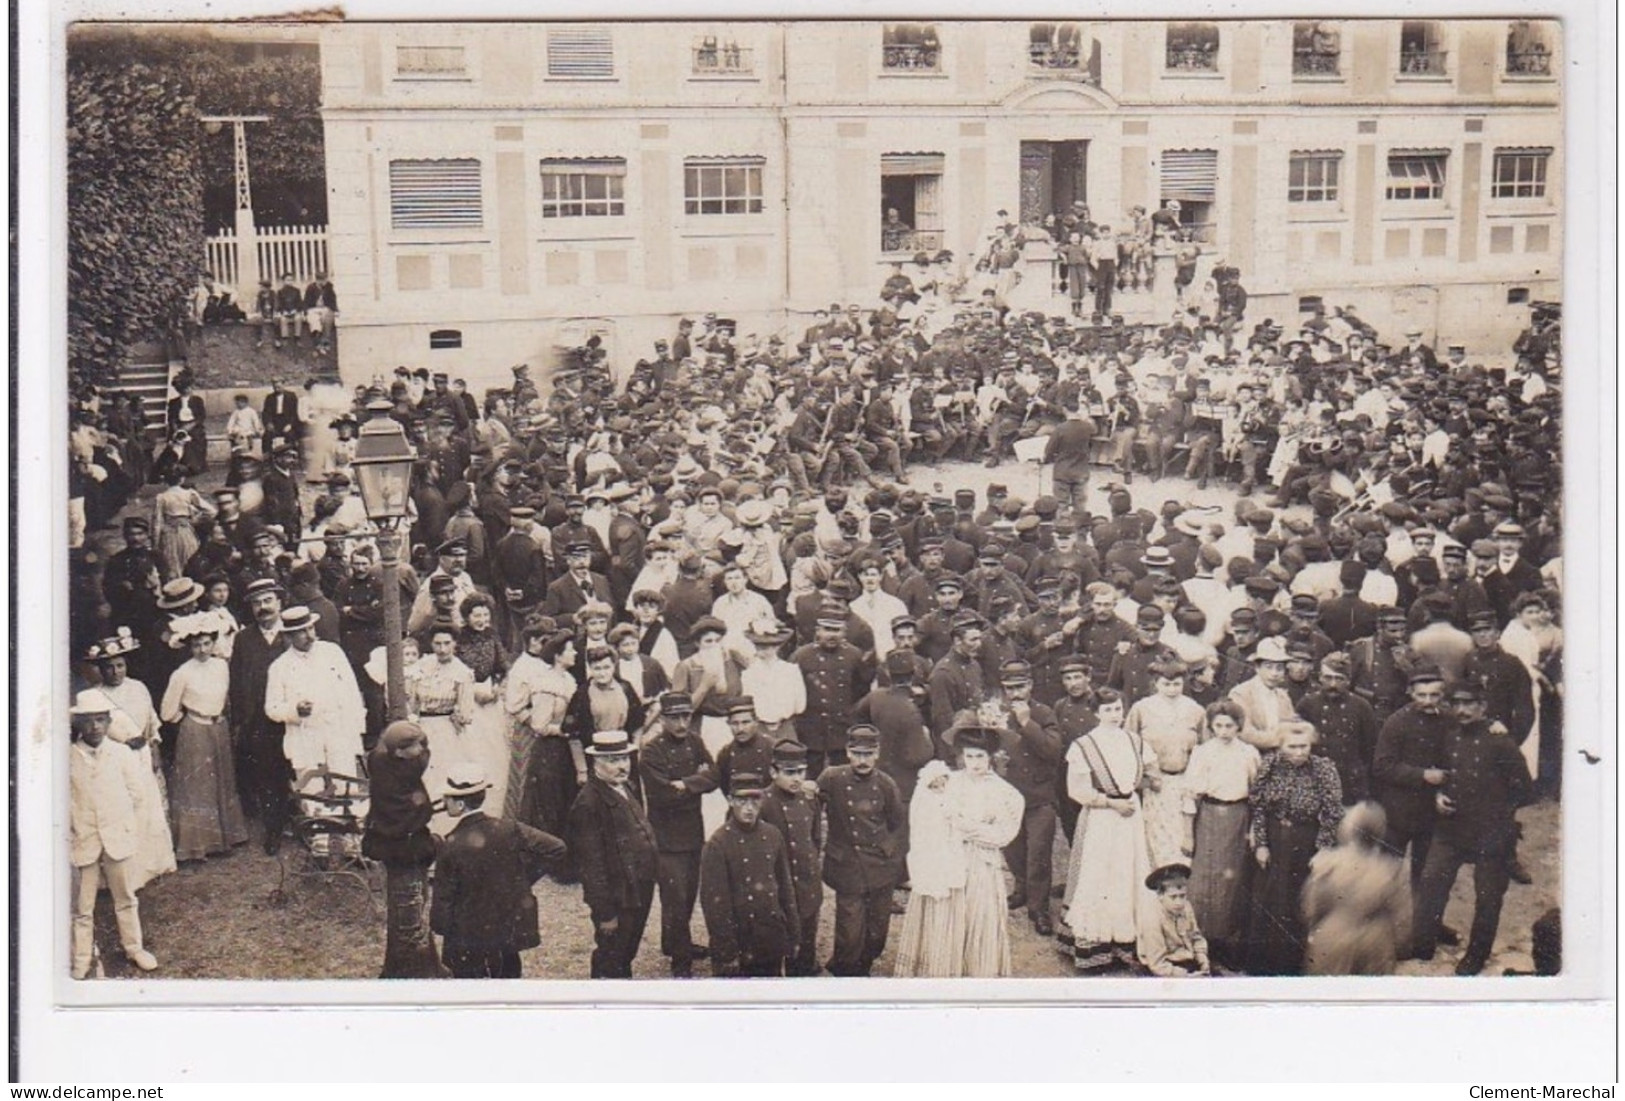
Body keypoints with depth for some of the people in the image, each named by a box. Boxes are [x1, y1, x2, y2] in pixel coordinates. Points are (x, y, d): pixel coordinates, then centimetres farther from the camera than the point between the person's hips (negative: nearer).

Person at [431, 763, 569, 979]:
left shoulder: (453, 846, -20)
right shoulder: (508, 829, -11)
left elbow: (443, 898, -13)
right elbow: (555, 849, -9)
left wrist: (440, 926, 6)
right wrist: (525, 877, 1)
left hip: (468, 940, -3)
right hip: (510, 933, 3)